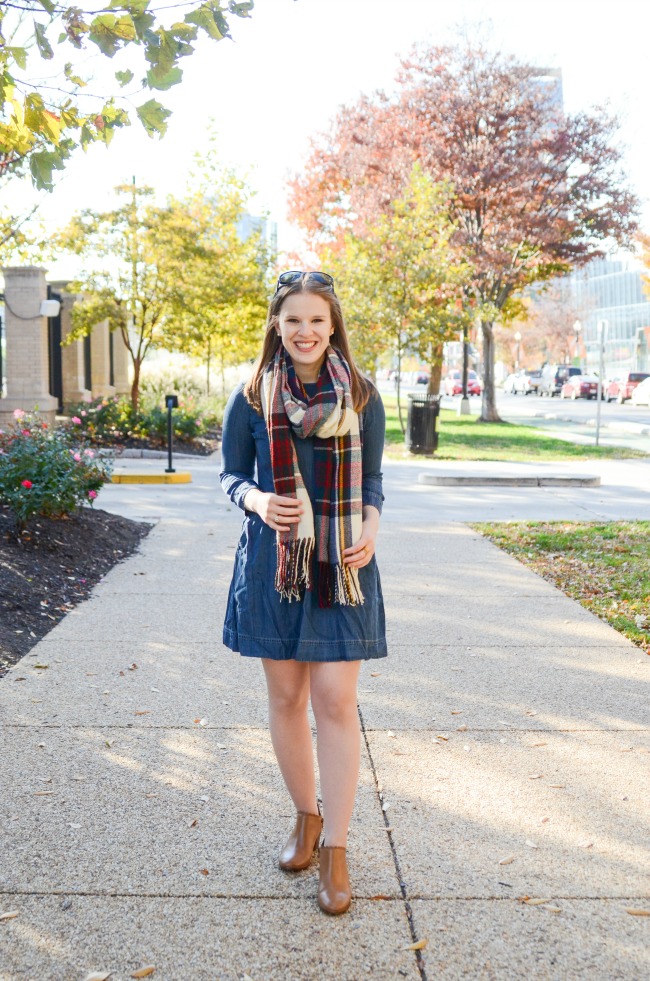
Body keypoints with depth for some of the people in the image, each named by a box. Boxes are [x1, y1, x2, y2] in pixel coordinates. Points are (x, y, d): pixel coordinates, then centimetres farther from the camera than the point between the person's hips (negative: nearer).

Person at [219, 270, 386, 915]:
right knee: (286, 697, 10)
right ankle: (306, 817, 30)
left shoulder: (361, 396, 4)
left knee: (336, 702, -3)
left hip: (342, 564, -1)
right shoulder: (251, 396, 2)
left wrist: (369, 530, -9)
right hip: (273, 560, 1)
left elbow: (371, 480, 10)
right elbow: (231, 475, 8)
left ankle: (335, 850, 7)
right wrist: (258, 501, -15)